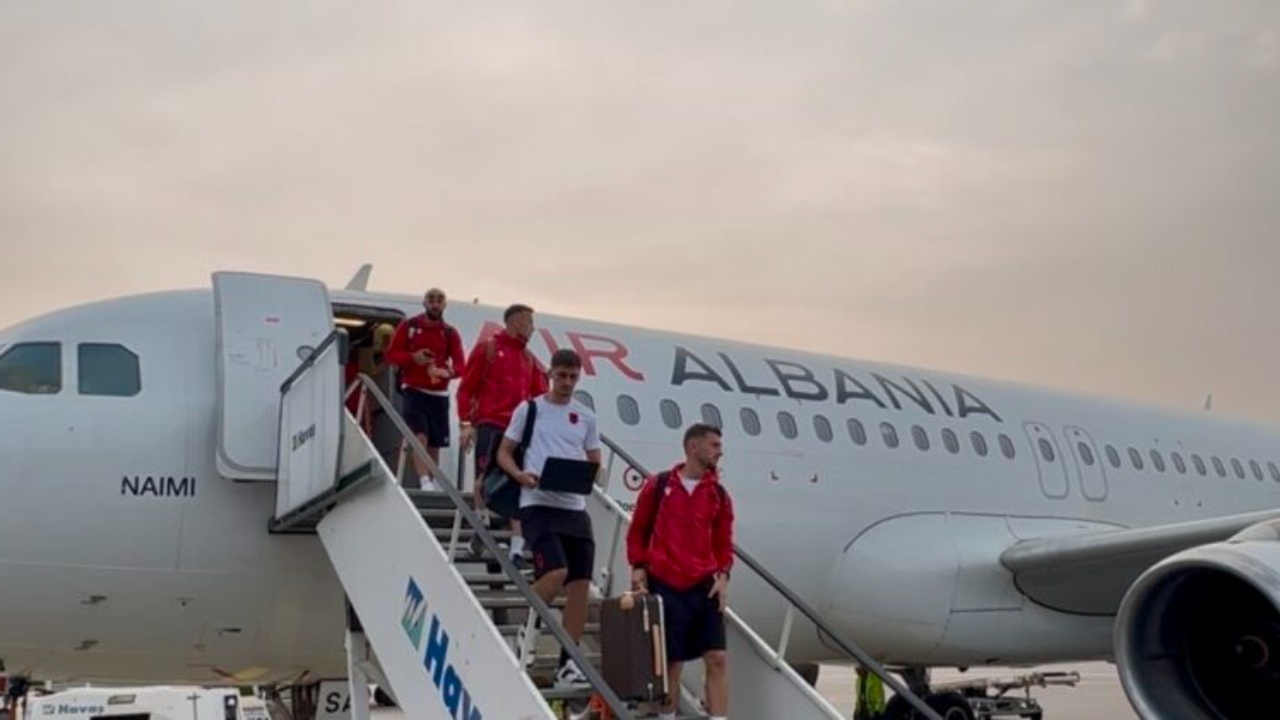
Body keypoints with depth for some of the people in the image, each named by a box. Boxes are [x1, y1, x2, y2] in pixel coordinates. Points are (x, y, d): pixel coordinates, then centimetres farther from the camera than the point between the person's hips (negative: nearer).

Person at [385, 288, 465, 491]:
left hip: (439, 394, 3)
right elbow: (391, 354, 1)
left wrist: (448, 371, -26)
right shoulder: (409, 326, 1)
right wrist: (412, 357, -18)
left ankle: (433, 483, 17)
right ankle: (425, 482, -27)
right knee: (419, 436, -19)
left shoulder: (450, 333, 5)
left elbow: (460, 365, -3)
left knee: (435, 443, 7)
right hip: (414, 390, -3)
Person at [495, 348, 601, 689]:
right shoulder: (529, 409, 3)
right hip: (538, 504, -4)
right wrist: (519, 474, -14)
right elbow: (504, 452, 6)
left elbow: (595, 463, 17)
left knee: (580, 583, 1)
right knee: (556, 573, -20)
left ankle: (568, 663, 10)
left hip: (575, 507, 5)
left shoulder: (585, 417, 13)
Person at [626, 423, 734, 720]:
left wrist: (723, 575, -4)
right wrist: (638, 567, -4)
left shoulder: (718, 494, 9)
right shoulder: (658, 485, 2)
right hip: (664, 585, -3)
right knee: (670, 660, 3)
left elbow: (723, 541, 11)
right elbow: (638, 530, 6)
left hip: (704, 586, 3)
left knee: (717, 657, -6)